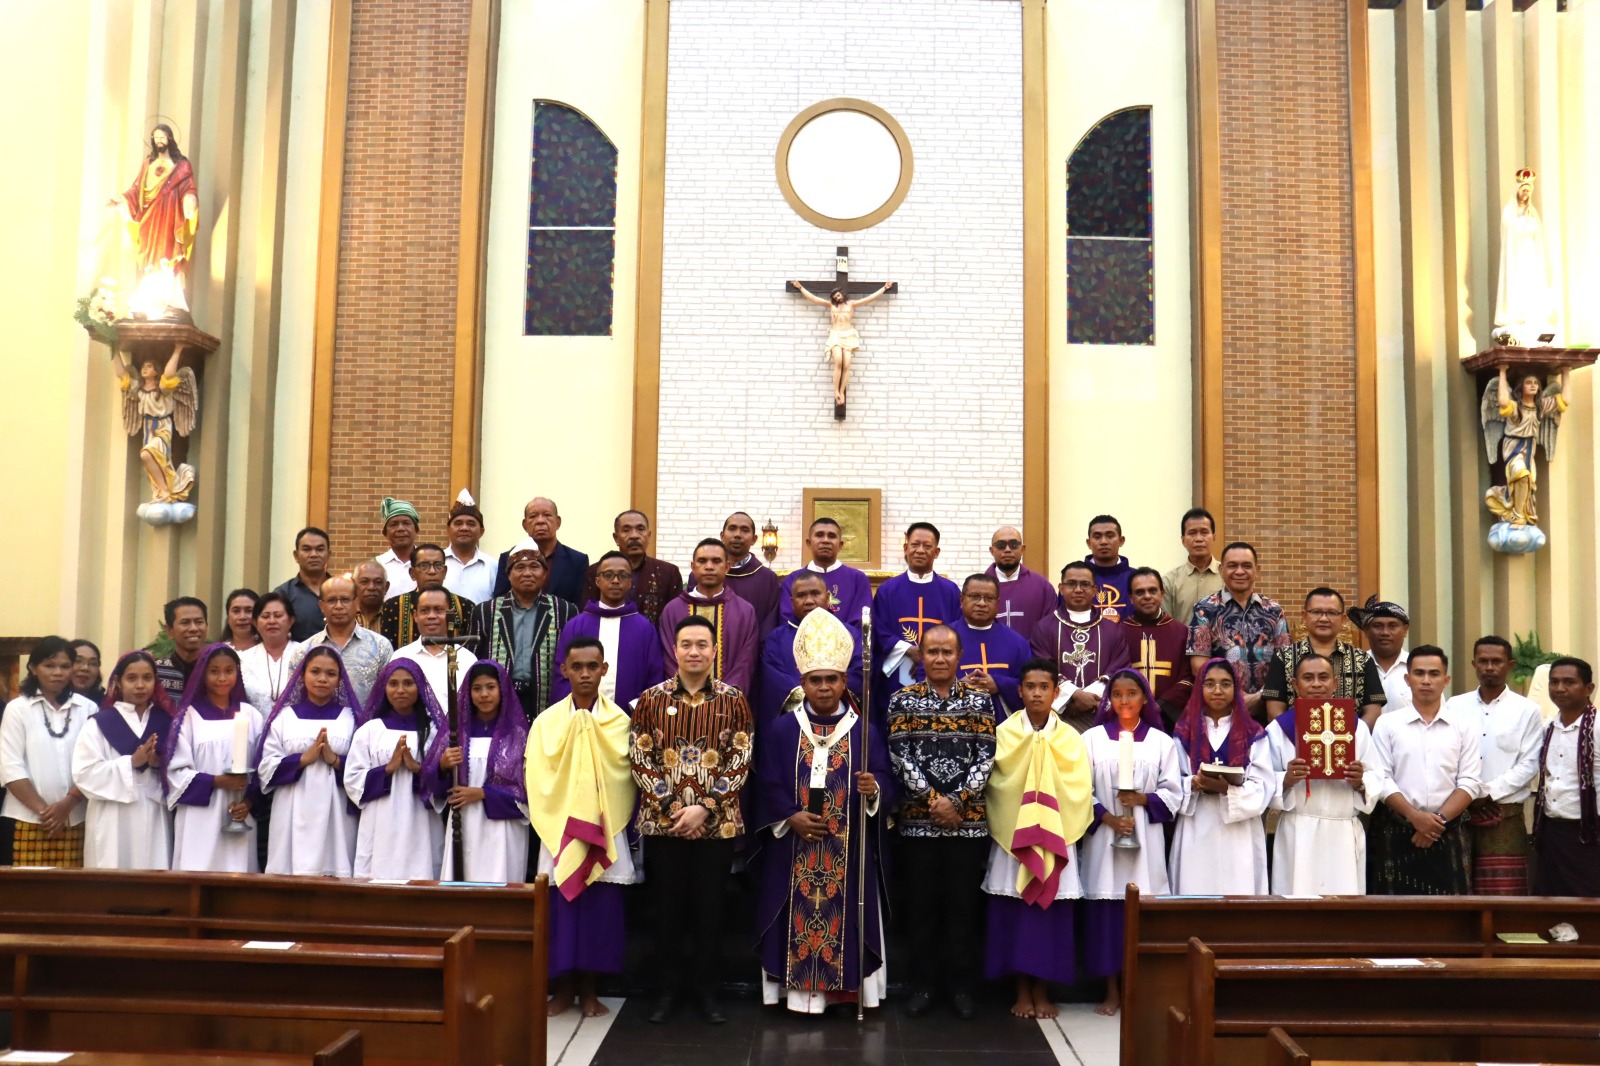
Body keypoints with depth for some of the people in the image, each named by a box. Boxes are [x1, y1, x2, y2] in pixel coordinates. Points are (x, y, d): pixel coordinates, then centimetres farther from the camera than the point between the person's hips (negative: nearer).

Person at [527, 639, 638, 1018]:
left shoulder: (618, 721, 1)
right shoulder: (547, 721, 0)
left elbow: (626, 775, 0)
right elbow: (538, 779, -2)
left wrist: (606, 822, -7)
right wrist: (559, 823, -9)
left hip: (606, 834, 0)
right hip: (558, 832, 0)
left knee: (600, 908, 3)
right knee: (560, 908, 3)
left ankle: (588, 989, 16)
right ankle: (563, 987, 16)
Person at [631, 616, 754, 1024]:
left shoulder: (733, 701, 1)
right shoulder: (651, 699, 1)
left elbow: (740, 762, -3)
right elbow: (640, 760, -1)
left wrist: (704, 807, -12)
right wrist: (671, 807, -11)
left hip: (718, 824, 0)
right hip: (662, 822, 0)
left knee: (709, 910, 6)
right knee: (668, 909, 7)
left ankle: (707, 991, 18)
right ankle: (667, 990, 19)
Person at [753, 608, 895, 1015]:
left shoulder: (866, 732, 3)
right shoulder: (781, 730, 4)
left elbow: (886, 786, -2)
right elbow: (767, 785, 0)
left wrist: (873, 788, -24)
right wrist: (790, 817, -13)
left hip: (849, 849, 0)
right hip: (793, 848, 0)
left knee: (844, 914, 2)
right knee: (797, 914, 2)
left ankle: (838, 985, 12)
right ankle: (799, 991, 11)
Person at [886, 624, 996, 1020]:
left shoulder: (980, 699, 4)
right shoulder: (903, 699, 3)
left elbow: (987, 756, -2)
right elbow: (900, 756, -4)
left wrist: (958, 800, -12)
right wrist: (932, 799, -13)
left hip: (968, 818, 0)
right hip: (918, 817, 0)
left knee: (963, 902, 4)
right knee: (922, 902, 5)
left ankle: (961, 984, 15)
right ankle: (923, 983, 15)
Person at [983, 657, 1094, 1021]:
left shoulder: (1070, 738, 3)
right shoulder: (1004, 733, 0)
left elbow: (1078, 789, 1)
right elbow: (997, 781, -5)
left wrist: (1058, 827, -8)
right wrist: (1018, 826, -11)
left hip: (1056, 839, 1)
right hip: (1012, 837, -1)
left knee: (1050, 912, 3)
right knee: (1015, 912, 1)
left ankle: (1042, 991, 14)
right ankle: (1022, 991, 12)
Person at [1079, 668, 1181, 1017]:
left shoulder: (1161, 741, 7)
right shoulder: (1092, 738, 5)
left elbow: (1173, 792, 4)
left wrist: (1143, 799, -12)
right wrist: (1105, 817, -12)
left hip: (1145, 839, 1)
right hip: (1103, 836, 0)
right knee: (1106, 909, -1)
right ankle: (1112, 991, 8)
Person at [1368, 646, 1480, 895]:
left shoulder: (1463, 726, 7)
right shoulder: (1387, 724, 4)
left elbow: (1469, 782, 1)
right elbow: (1381, 780, -3)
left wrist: (1440, 819, -10)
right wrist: (1414, 816, -14)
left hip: (1448, 833, 1)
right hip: (1397, 831, -1)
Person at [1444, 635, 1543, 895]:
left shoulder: (1527, 711, 3)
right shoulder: (1454, 706, 9)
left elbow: (1529, 765, -3)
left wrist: (1488, 793, -11)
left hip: (1505, 817, -2)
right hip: (1459, 814, 2)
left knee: (1503, 893, -2)